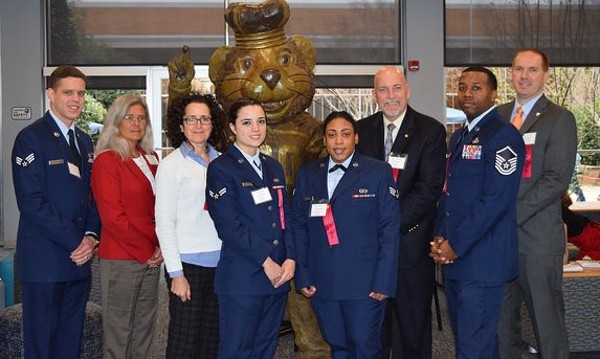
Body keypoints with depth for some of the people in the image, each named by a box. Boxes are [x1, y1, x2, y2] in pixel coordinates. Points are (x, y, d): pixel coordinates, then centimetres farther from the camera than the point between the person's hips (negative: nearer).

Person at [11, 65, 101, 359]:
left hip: (79, 258, 7)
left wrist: (91, 236, -2)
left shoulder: (84, 141, 15)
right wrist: (75, 242, -15)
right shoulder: (31, 138, -8)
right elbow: (31, 202, -16)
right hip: (45, 260, -7)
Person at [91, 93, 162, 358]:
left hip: (151, 258, 7)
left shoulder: (151, 159, 13)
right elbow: (113, 217, -14)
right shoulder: (107, 160, -8)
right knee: (119, 335, 3)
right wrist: (146, 251, -10)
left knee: (144, 330, 13)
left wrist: (161, 246, 0)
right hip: (121, 259, -6)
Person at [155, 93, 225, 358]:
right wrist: (175, 272, -9)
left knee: (212, 337, 10)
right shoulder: (171, 165, -4)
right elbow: (164, 223, -6)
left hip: (219, 262, 5)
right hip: (188, 263, -4)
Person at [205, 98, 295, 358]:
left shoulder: (274, 167, 16)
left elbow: (285, 217, 14)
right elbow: (229, 226, -13)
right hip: (242, 278, -6)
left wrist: (290, 259, -2)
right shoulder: (221, 168, -5)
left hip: (278, 275, 6)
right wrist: (266, 263, -13)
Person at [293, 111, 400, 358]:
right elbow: (299, 227, 8)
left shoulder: (379, 172, -1)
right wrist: (302, 276, 1)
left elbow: (389, 229, -4)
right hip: (321, 283, 3)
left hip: (365, 283, -3)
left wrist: (383, 281, -9)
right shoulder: (307, 174, 8)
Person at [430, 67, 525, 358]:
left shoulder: (503, 136, -10)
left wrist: (456, 245, -16)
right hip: (454, 258, 8)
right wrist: (439, 238, 4)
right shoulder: (458, 137, 17)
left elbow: (496, 199, -18)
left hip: (482, 261, -8)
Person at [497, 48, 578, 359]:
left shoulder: (559, 119, -1)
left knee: (547, 318, 3)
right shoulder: (497, 116, 14)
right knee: (501, 316, 11)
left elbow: (556, 180, -10)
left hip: (537, 235, -4)